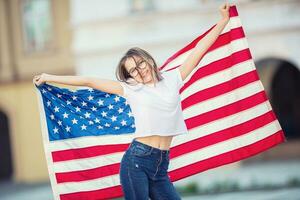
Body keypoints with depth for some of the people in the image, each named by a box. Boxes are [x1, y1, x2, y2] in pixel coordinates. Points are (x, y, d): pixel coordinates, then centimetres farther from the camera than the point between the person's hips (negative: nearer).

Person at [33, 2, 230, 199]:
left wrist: (223, 21, 12)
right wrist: (49, 78, 11)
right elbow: (89, 81, 8)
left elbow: (199, 50, 12)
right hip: (136, 159, -3)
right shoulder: (130, 88, 6)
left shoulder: (172, 79, 10)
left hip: (161, 164, 3)